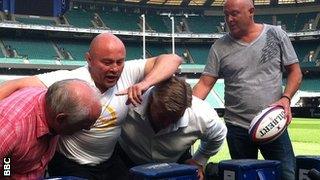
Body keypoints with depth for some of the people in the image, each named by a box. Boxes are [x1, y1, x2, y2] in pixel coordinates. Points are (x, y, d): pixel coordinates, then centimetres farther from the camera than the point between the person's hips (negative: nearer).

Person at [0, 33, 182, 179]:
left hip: (109, 162, 4)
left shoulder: (128, 72, -14)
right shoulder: (68, 80, -24)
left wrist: (145, 83, -34)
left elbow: (172, 60, -17)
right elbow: (17, 86, -25)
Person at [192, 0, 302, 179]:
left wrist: (285, 98, -12)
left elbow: (295, 71, 5)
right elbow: (205, 84, -2)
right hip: (237, 127, 1)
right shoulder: (219, 48, 2)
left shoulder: (276, 34, 2)